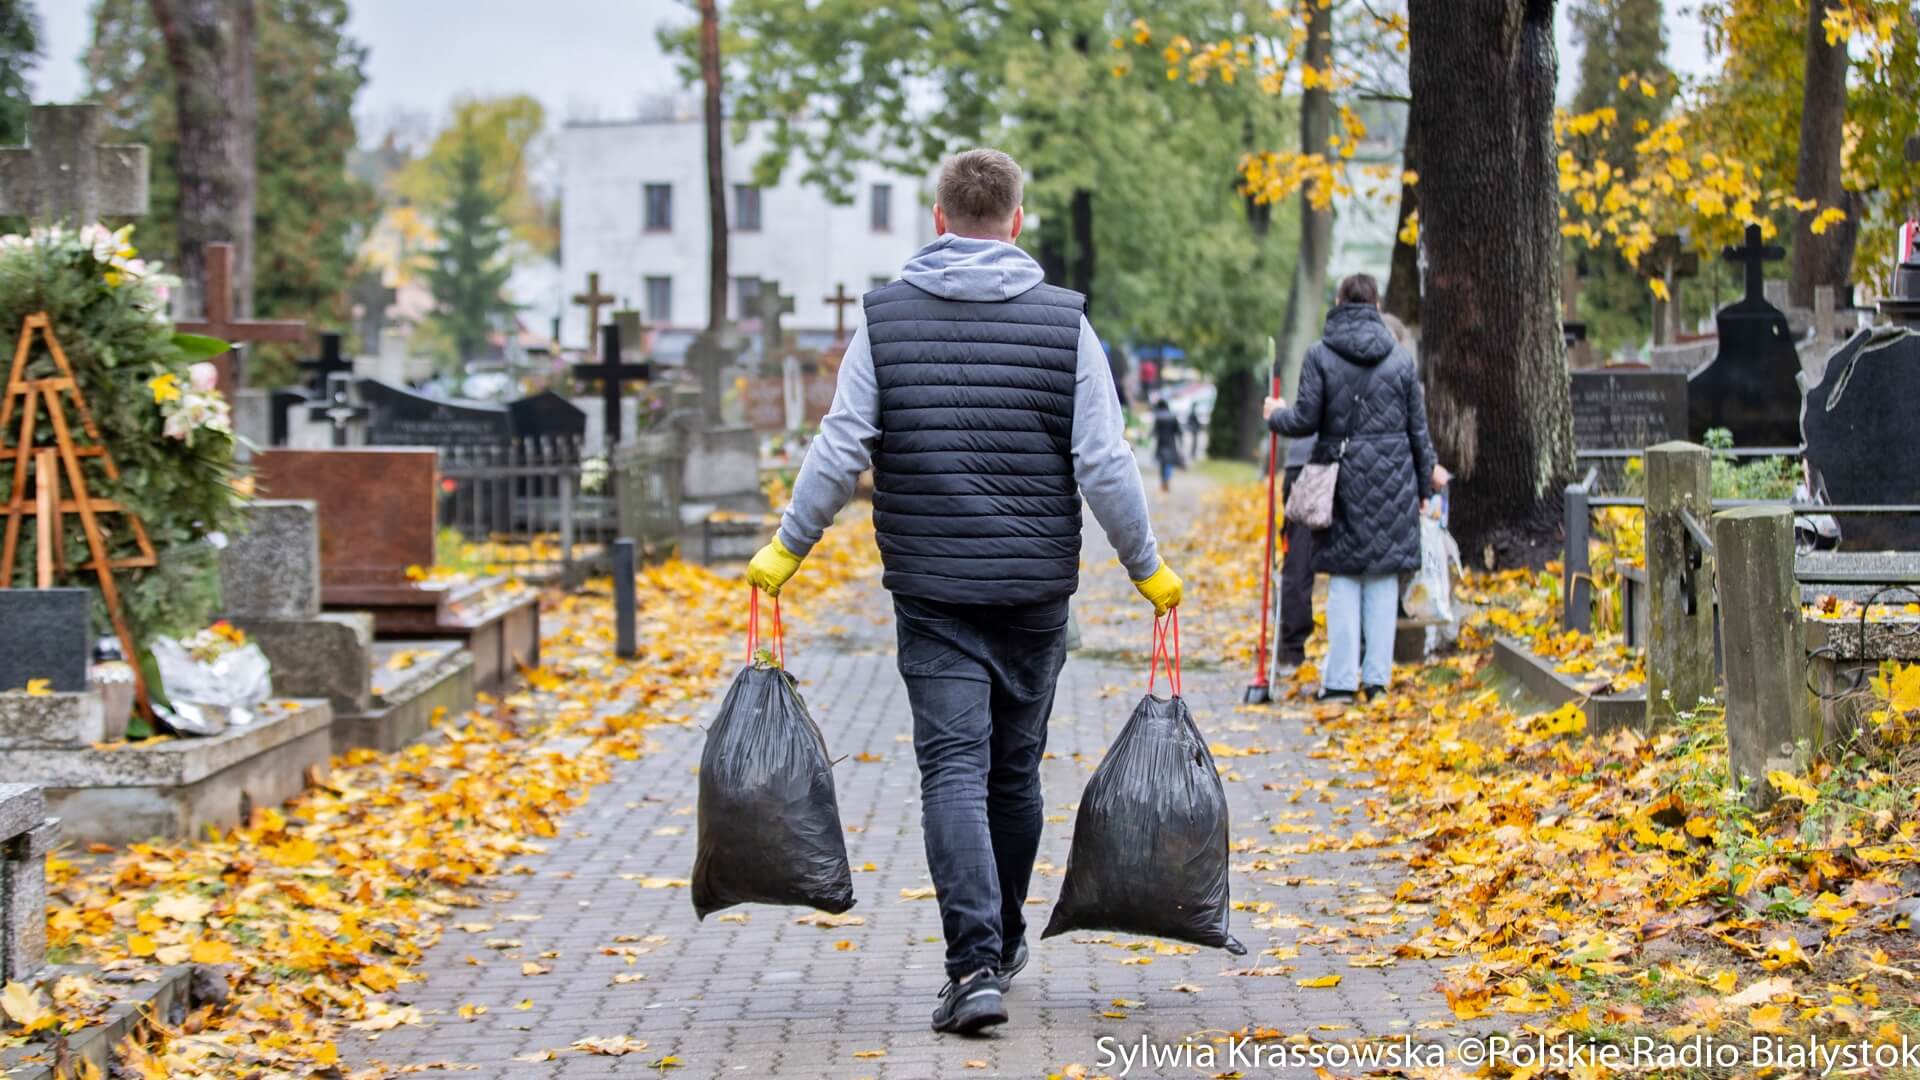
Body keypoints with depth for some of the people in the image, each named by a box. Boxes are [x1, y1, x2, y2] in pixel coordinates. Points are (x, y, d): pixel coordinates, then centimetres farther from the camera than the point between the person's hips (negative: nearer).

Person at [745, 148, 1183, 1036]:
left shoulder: (886, 320, 0)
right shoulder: (1064, 322, -2)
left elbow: (840, 450, -4)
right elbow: (1104, 465, -5)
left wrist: (786, 549, 6)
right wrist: (1147, 568, 6)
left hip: (930, 593, -1)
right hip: (1034, 591, 1)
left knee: (954, 770, -3)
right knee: (1015, 770, 15)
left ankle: (976, 965, -16)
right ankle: (1003, 942, 32)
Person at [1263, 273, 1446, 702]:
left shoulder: (1320, 356, -4)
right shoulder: (1401, 358, 3)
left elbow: (1307, 420, -5)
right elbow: (1418, 428, 7)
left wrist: (1276, 415, 17)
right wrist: (1426, 483, 17)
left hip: (1341, 474, -1)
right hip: (1392, 477, 1)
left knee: (1343, 577, 5)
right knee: (1383, 576, 6)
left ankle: (1341, 679, 2)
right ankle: (1377, 678, 6)